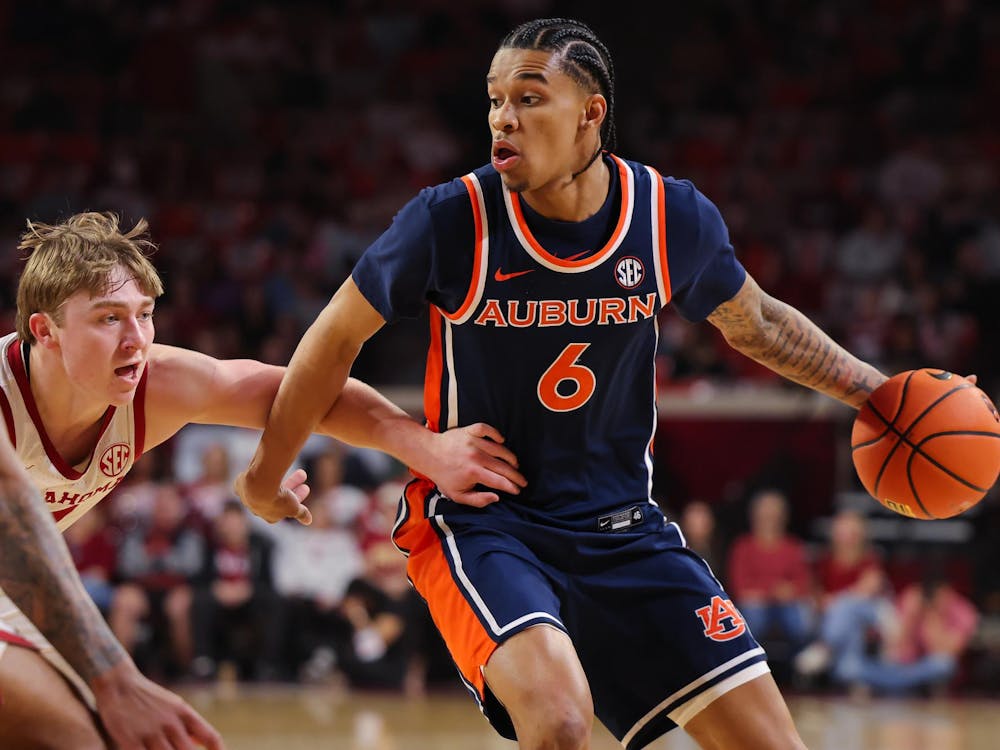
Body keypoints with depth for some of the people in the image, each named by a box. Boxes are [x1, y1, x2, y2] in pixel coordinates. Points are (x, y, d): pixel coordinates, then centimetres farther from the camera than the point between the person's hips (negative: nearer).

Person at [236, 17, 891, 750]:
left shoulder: (676, 219, -8)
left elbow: (756, 325, 14)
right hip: (477, 521, -4)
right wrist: (268, 471, 10)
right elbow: (339, 337, 0)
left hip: (622, 526, 4)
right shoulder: (451, 221, -16)